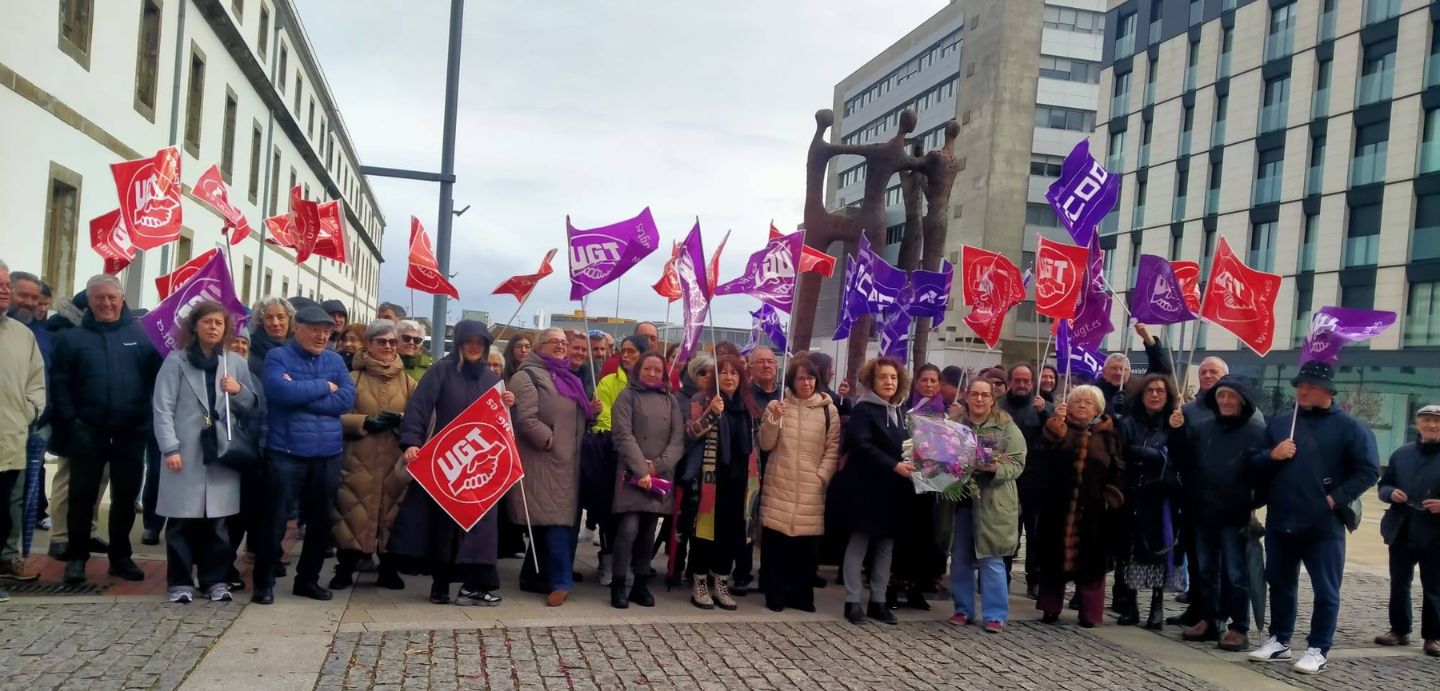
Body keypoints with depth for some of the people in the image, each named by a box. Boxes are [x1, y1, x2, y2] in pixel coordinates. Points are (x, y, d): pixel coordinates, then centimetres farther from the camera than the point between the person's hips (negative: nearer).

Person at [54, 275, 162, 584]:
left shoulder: (140, 334, 2)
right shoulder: (72, 337, 3)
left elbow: (156, 376, 1)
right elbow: (60, 384, 0)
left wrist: (147, 415, -7)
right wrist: (69, 421, -8)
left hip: (130, 431, 0)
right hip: (88, 431, 0)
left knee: (126, 497, 9)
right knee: (82, 496, 7)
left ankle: (121, 557, 20)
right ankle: (77, 557, 20)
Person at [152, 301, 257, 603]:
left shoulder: (236, 362, 11)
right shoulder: (176, 361, 4)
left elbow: (253, 408, 12)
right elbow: (163, 408, -3)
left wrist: (239, 391, -9)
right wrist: (170, 448, -12)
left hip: (222, 453, 2)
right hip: (185, 454, -2)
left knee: (218, 519, 5)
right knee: (182, 520, 2)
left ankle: (215, 579, 15)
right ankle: (180, 581, 13)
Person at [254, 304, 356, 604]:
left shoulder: (335, 361, 10)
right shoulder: (278, 357, -1)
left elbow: (347, 399, -5)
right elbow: (282, 391, -20)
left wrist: (301, 394, -11)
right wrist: (324, 387, -9)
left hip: (328, 454, 4)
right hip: (286, 452, -4)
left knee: (321, 520, 12)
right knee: (276, 519, 1)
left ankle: (308, 579, 27)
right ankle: (264, 582, 14)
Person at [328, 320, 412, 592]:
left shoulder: (407, 382, 11)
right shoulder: (353, 378, 5)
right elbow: (338, 416, -1)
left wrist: (401, 420, -13)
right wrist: (366, 422, -15)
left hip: (395, 462, 2)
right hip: (358, 461, -2)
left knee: (392, 513, 4)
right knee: (353, 514, -3)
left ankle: (389, 569, 18)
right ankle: (345, 570, 11)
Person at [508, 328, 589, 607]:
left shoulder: (569, 378, 22)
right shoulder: (528, 376, -3)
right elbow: (526, 418, -15)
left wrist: (593, 412, 11)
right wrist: (551, 440, -15)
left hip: (568, 460, 8)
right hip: (544, 459, -8)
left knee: (564, 517, 8)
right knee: (556, 517, -13)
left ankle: (534, 574, 19)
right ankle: (560, 581, -10)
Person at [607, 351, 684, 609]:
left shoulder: (671, 401, 13)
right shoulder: (627, 397, 2)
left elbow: (678, 440, 6)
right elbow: (624, 436, -8)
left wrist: (657, 465, -9)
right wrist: (641, 470, -16)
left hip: (661, 476, 4)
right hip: (632, 474, -4)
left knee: (648, 532, 7)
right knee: (628, 529, -13)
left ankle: (641, 585, 16)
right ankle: (618, 585, -2)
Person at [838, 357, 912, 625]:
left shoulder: (901, 410, 13)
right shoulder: (863, 409, -8)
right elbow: (862, 446, -18)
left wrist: (911, 465, -1)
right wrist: (894, 466, -24)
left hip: (894, 488, 7)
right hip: (867, 486, -7)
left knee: (886, 546, 9)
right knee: (859, 543, 0)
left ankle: (878, 601, 17)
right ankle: (853, 601, 6)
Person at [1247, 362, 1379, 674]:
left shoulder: (1348, 426, -3)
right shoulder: (1279, 422, 9)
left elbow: (1369, 470, -6)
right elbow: (1254, 464, 12)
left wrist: (1337, 499, -13)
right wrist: (1272, 455, -9)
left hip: (1323, 526, -4)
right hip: (1280, 522, 4)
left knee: (1325, 590, 2)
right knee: (1280, 584, 14)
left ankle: (1318, 649, 12)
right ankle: (1279, 640, 27)